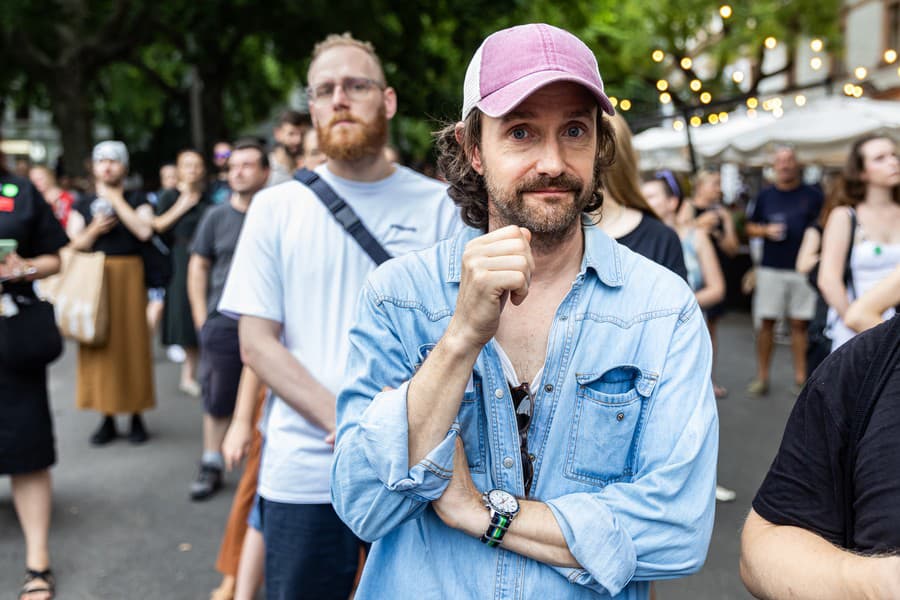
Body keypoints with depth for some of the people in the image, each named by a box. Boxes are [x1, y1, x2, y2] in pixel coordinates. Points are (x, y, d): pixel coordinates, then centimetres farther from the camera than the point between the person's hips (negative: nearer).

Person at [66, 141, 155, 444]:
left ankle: (136, 415, 7)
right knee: (99, 346, 1)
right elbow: (74, 245, 6)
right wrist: (94, 230, -12)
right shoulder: (82, 205, 12)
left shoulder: (136, 200, 7)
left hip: (128, 275, -2)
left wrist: (117, 200, -10)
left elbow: (144, 231, -12)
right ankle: (107, 417, 10)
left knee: (132, 342, -1)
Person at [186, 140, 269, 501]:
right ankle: (211, 466, 22)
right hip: (223, 323, 2)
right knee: (217, 400, 9)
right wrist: (201, 317, 3)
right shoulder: (216, 217, 5)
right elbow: (198, 267, 9)